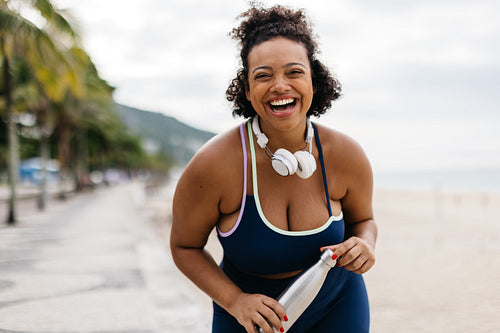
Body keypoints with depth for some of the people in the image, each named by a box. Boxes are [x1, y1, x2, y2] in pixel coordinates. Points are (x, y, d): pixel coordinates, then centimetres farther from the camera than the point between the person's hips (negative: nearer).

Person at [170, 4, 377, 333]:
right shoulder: (213, 164, -24)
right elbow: (185, 246, -10)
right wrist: (235, 301, -21)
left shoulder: (346, 155, -16)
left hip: (335, 306, 2)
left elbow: (362, 219, 4)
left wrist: (366, 245, -18)